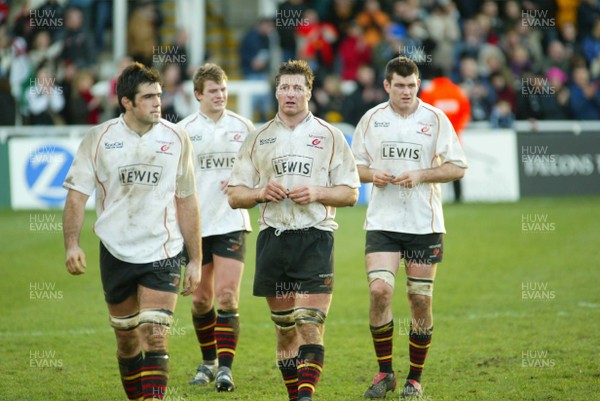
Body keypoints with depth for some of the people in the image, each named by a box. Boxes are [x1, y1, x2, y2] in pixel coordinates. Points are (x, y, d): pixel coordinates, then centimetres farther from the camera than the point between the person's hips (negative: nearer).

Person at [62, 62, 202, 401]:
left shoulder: (177, 139, 1)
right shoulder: (99, 139, -1)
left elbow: (187, 203, 7)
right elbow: (77, 195, 0)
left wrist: (196, 260, 6)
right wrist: (72, 244, -14)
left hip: (163, 254, -1)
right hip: (116, 254, 1)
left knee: (154, 337, -13)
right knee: (127, 339, 10)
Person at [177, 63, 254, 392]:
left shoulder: (243, 127, 3)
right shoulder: (184, 130, 0)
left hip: (231, 222, -1)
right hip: (195, 226, 1)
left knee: (227, 296, -12)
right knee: (201, 300, 9)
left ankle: (225, 367, -13)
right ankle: (208, 361, 28)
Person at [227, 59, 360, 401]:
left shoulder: (330, 136, 5)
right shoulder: (258, 139, 12)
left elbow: (350, 193, 5)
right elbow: (235, 195, 11)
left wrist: (317, 193, -13)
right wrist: (261, 193, -8)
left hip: (315, 239, -3)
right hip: (273, 240, 3)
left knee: (310, 326, -13)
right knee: (285, 328, 6)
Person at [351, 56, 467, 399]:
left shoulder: (435, 119, -1)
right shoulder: (371, 119, 4)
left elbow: (457, 167, 0)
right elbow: (355, 164, 13)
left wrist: (420, 175, -14)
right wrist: (372, 174, -9)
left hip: (425, 224, -1)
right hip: (382, 222, 1)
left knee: (421, 299, 1)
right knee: (379, 290, -14)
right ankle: (385, 371, 1)